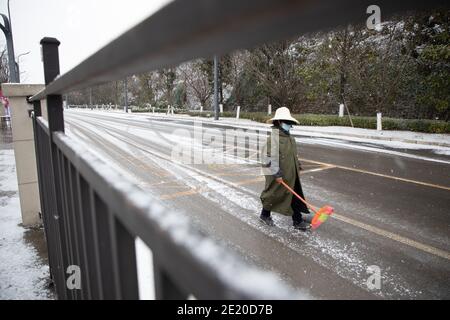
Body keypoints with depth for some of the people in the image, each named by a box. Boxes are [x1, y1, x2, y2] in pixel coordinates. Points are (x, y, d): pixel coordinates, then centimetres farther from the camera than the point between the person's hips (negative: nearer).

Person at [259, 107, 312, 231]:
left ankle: (298, 221, 20)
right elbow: (270, 157, -25)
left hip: (291, 174, 8)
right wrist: (277, 173, -25)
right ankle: (265, 215, 33)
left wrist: (297, 166, 22)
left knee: (295, 196, 11)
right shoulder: (274, 137, -20)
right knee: (273, 195, 10)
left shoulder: (288, 137, 8)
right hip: (279, 175, -8)